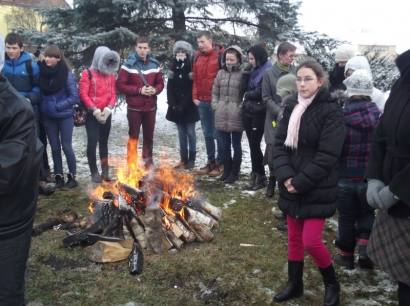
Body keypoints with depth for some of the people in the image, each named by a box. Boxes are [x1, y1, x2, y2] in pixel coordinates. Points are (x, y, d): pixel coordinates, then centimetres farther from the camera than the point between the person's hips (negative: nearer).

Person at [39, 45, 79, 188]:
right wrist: (43, 106, -2)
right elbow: (40, 92, 12)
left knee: (66, 147, 2)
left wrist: (57, 106, -15)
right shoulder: (42, 72, -1)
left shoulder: (67, 74, -12)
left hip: (64, 117, -4)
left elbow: (74, 97, -10)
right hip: (48, 117, 4)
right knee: (54, 147, 10)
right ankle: (58, 177, 19)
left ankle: (72, 177, 15)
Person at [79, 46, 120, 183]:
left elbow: (113, 94, 6)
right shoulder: (88, 74, -6)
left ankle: (105, 171, 18)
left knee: (104, 142, 11)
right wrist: (95, 110, -16)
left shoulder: (111, 75, 8)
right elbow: (83, 94, -11)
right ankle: (94, 172, 4)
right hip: (92, 115, -4)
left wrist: (108, 108, -11)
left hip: (106, 114, 4)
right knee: (92, 142, -8)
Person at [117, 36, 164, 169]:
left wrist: (155, 90, -11)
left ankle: (148, 162, 28)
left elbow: (160, 83, 11)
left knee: (149, 136, 14)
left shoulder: (154, 64, 5)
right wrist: (139, 90, -18)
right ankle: (131, 166, 14)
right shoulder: (128, 64, -8)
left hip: (151, 107, 4)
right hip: (134, 108, -4)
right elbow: (120, 85, -11)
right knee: (133, 137, 4)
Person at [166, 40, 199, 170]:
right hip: (176, 107, 5)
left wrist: (183, 105, -16)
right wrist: (173, 104, -7)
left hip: (189, 107, -5)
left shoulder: (191, 69, -7)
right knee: (181, 133, 10)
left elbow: (192, 89, -12)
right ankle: (183, 159, 16)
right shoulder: (174, 68, 9)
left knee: (190, 133, 0)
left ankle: (191, 160, 7)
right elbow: (170, 88, 5)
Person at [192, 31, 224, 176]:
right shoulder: (197, 56, 10)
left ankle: (220, 163, 12)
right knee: (207, 133, 13)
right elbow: (195, 78, 15)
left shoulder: (220, 55, -8)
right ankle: (211, 161, 23)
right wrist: (195, 96, 7)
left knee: (217, 133, 2)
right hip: (202, 101, 6)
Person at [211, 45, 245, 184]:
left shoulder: (243, 74, -6)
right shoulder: (221, 73, 8)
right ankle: (227, 170, 27)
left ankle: (235, 172, 19)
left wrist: (241, 108, -13)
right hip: (221, 115, 5)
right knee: (224, 145, 12)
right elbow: (215, 92, 14)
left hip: (236, 116, -5)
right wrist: (216, 106, 4)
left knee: (236, 145, 8)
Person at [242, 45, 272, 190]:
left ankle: (260, 177, 9)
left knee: (255, 145, -3)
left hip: (259, 114, -8)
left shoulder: (267, 71, -13)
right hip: (248, 112, 8)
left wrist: (247, 95, -1)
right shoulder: (254, 70, 13)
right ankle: (256, 174, 22)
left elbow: (260, 93, -16)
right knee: (252, 145, 11)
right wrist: (247, 97, 1)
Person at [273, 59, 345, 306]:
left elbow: (327, 156, -18)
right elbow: (280, 144, 2)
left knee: (311, 240, -5)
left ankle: (332, 283, 22)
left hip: (317, 190, -5)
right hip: (292, 187, 6)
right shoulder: (291, 108, 5)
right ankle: (295, 284, 33)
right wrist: (286, 176, -13)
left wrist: (300, 182, -19)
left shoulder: (331, 111, -13)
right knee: (294, 238, 15)